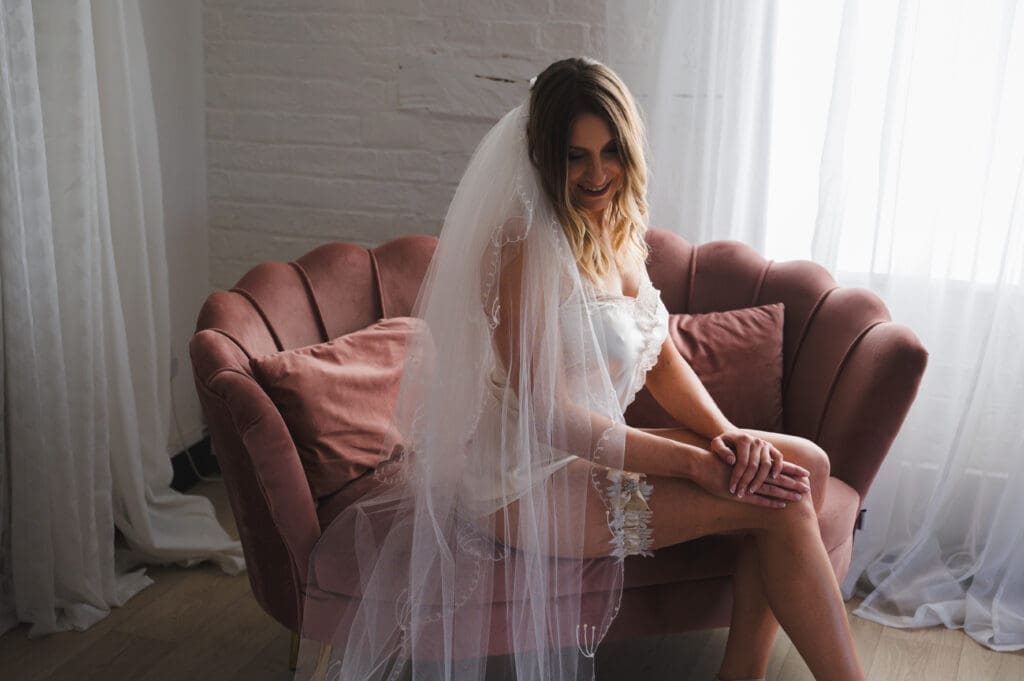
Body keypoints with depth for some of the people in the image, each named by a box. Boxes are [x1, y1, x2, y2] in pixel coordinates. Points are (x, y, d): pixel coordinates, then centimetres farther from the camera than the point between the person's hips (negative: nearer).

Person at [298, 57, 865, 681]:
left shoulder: (620, 232, 9)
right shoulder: (528, 243, -18)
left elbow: (664, 358, 10)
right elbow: (547, 410, -22)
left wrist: (726, 435, -9)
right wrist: (695, 462, -21)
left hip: (597, 448, 9)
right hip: (528, 482, -9)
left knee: (806, 463, -1)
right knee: (779, 498, -16)